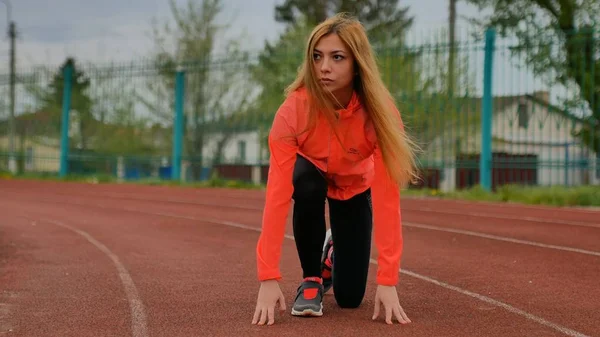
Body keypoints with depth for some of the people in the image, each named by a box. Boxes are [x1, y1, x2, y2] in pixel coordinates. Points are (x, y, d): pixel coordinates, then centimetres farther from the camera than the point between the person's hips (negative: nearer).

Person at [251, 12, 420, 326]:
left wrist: (387, 281, -42)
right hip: (311, 174, 0)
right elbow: (277, 193, -38)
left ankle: (335, 250, 30)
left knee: (350, 297, -6)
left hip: (355, 186, 0)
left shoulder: (379, 112, -35)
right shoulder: (294, 108, -36)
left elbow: (386, 196, -37)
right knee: (308, 185, -38)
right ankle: (311, 278, -13)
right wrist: (268, 278, -44)